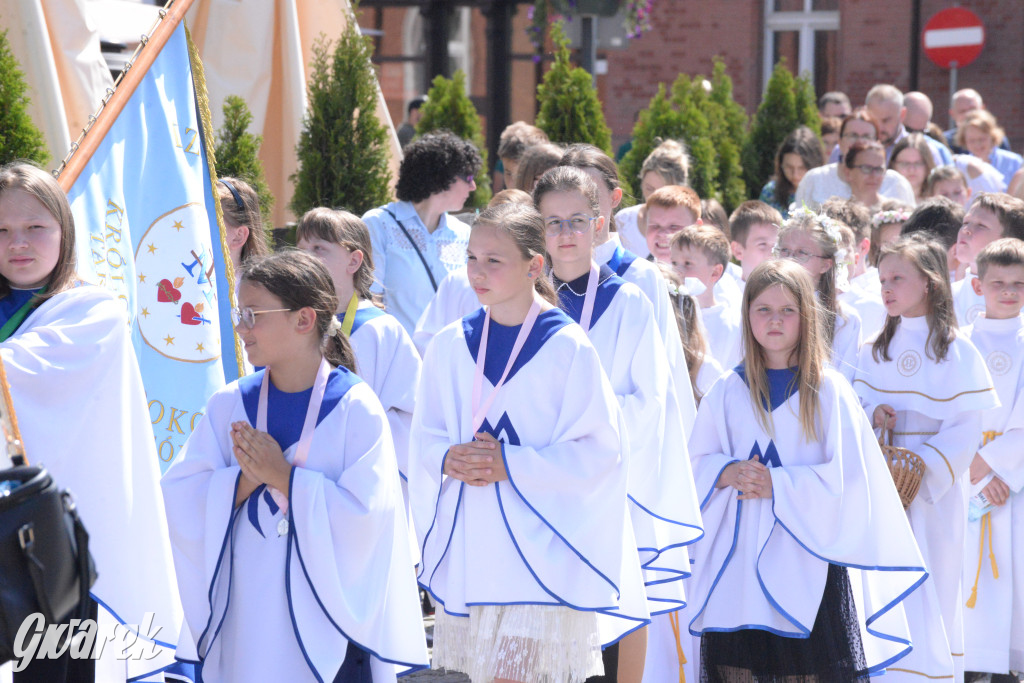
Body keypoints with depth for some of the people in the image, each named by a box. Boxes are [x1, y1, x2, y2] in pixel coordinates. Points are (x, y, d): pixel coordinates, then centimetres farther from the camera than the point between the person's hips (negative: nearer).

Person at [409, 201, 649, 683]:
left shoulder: (567, 348, -7)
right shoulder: (450, 346, 7)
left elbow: (599, 449, -9)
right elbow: (425, 439, 12)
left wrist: (511, 464, -17)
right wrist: (450, 459, -11)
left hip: (540, 548, -5)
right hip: (467, 549, 5)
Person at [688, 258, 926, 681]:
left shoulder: (828, 390, 0)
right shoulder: (728, 391, 9)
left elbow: (847, 476, -6)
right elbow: (697, 464, 11)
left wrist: (777, 484, -16)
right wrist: (728, 473, -10)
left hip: (806, 555, -3)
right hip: (739, 561, 3)